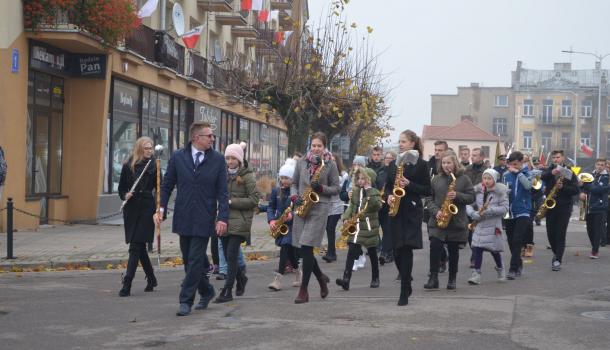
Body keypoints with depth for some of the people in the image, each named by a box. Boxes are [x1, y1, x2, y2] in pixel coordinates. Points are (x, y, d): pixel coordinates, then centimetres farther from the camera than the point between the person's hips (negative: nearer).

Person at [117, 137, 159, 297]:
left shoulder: (153, 166, 0)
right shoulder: (128, 166, 5)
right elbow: (121, 187, 13)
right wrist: (125, 195, -8)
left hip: (146, 209, -3)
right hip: (131, 210, 4)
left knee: (136, 247, -9)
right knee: (139, 247, 12)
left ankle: (127, 284, -9)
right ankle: (151, 279, 30)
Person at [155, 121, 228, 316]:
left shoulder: (218, 160, 0)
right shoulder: (177, 157, 2)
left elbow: (222, 192, -2)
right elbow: (167, 185, 8)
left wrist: (222, 218, -10)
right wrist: (161, 209, -2)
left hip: (204, 220, -2)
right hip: (183, 218, 2)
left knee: (195, 261, -5)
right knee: (189, 260, 11)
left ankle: (186, 301, 2)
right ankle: (206, 291, 30)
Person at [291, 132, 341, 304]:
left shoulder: (330, 165, 1)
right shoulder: (301, 162, 9)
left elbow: (336, 188, 3)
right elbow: (294, 183, 15)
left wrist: (321, 188, -14)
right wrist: (294, 197, -4)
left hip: (319, 208, -4)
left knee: (306, 248, -11)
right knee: (302, 249, 4)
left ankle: (304, 290, -4)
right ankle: (322, 278, 28)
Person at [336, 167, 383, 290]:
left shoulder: (374, 192, -4)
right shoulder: (355, 192, 12)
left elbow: (378, 206, -19)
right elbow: (351, 207, 15)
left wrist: (369, 193, -29)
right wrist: (346, 218, 0)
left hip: (369, 227, -4)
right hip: (355, 227, 4)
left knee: (372, 253, 8)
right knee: (351, 251, -9)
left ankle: (375, 279, 24)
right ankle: (346, 279, -18)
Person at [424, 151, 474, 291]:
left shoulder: (464, 179, 3)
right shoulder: (436, 179, 8)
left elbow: (471, 197, -1)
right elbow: (429, 198, 6)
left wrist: (457, 195, -17)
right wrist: (436, 211, -10)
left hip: (456, 222, -1)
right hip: (437, 221, 1)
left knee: (453, 251, 6)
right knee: (435, 247, -12)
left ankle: (452, 280, 16)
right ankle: (433, 279, -8)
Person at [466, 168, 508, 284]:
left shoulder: (500, 191, -5)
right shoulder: (478, 190, 5)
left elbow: (504, 208, -11)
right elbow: (469, 204, 4)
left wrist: (489, 210, -20)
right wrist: (474, 214, -15)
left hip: (493, 225, -3)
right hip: (479, 224, 3)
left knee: (493, 249, 5)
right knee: (477, 247, -6)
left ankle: (500, 268, 30)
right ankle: (476, 273, -3)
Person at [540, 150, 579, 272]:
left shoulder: (569, 172, 2)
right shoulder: (549, 171, 8)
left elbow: (576, 190, -4)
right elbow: (541, 178, -14)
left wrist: (563, 187, -18)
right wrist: (551, 173, -32)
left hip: (564, 206, -3)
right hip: (550, 205, 3)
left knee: (560, 234, -6)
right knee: (551, 233, 6)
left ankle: (558, 260, -5)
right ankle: (557, 253, 30)